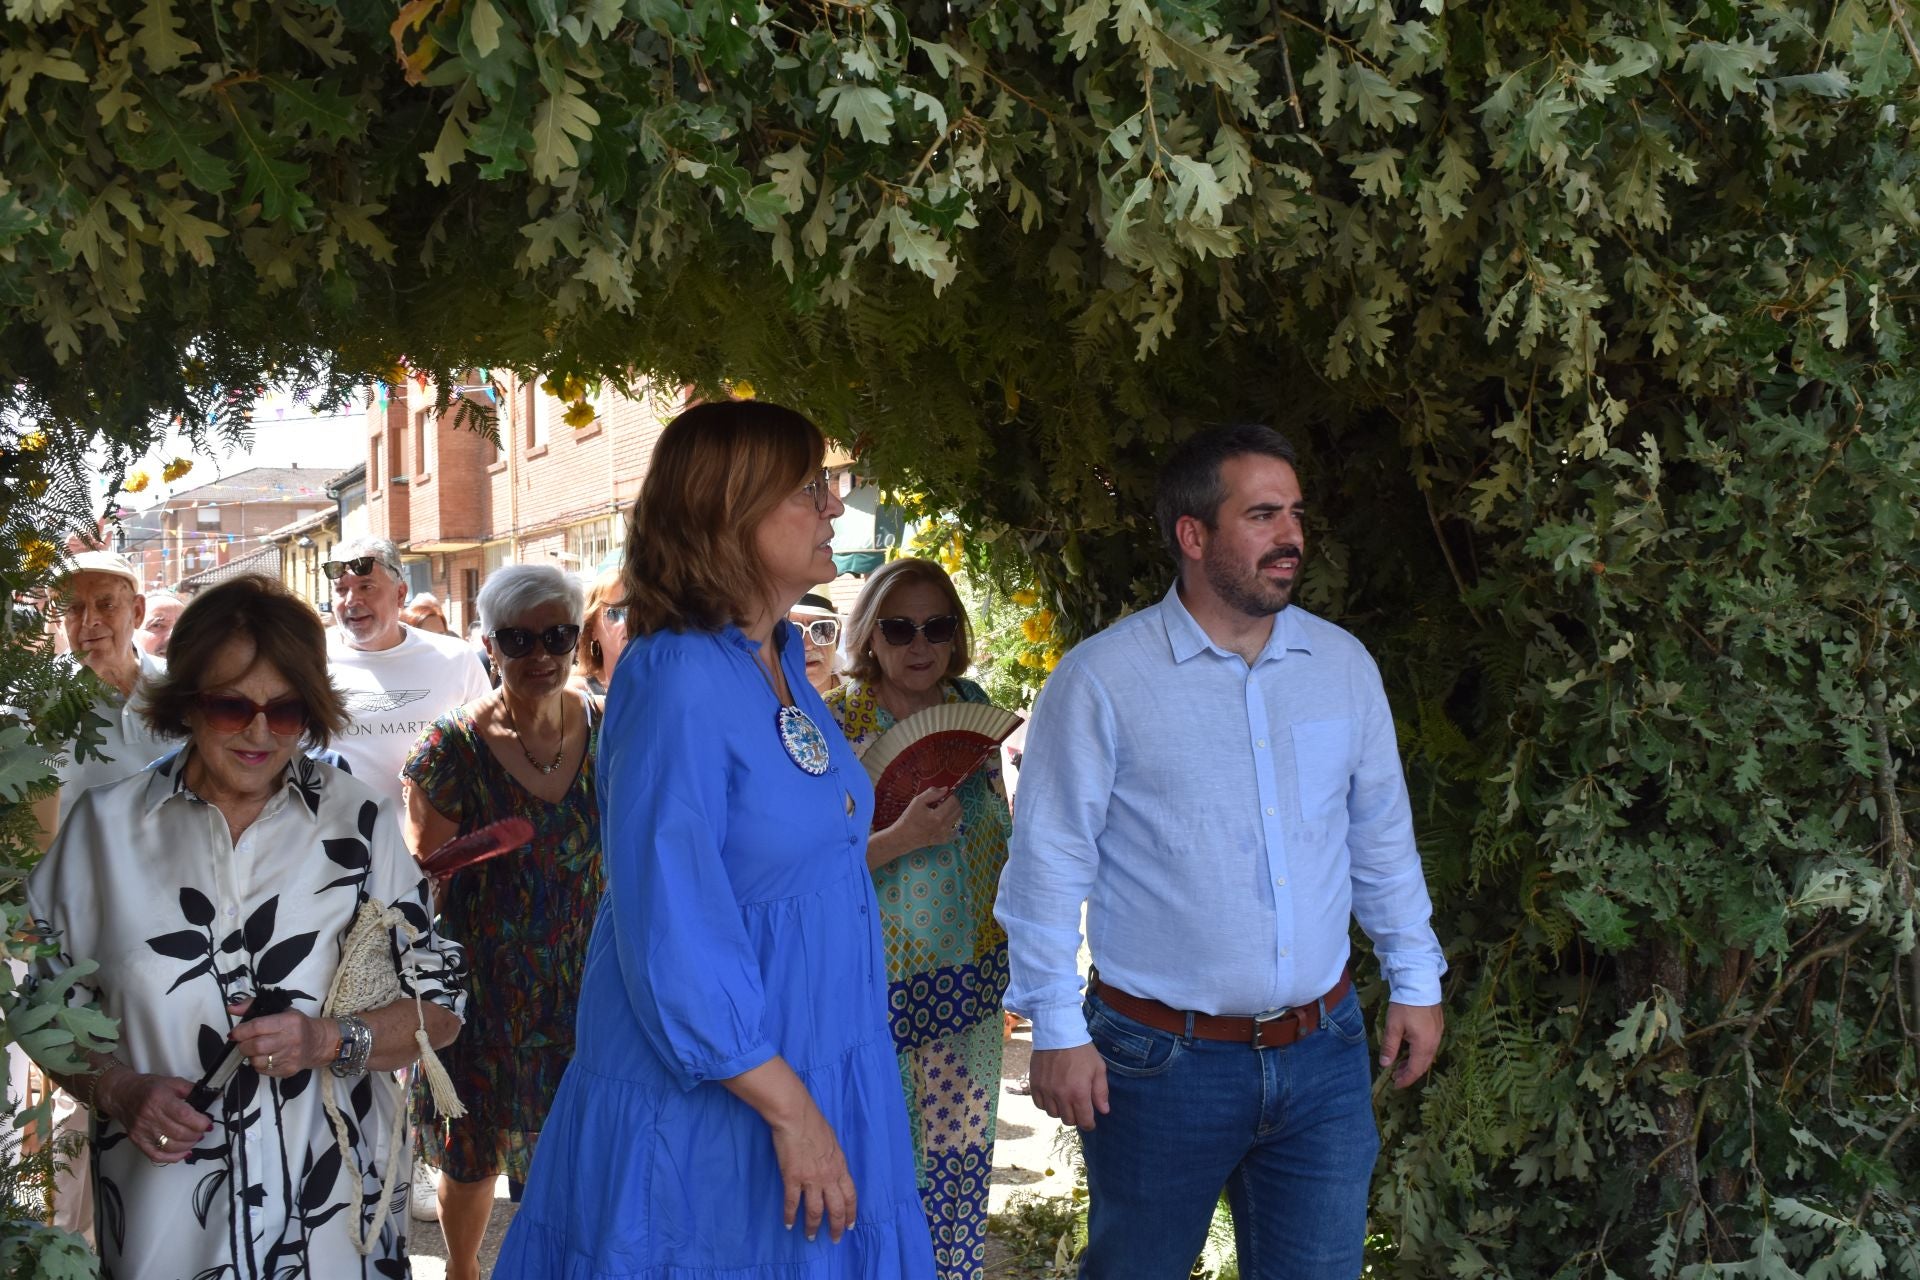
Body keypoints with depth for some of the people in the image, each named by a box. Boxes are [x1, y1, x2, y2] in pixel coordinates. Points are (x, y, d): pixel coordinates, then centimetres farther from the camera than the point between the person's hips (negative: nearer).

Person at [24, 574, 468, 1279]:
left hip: (333, 1210, 0)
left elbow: (438, 1007, 0)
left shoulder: (359, 822, -2)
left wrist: (330, 1040, -17)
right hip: (161, 1216, 0)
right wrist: (118, 1090, -12)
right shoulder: (105, 825, -1)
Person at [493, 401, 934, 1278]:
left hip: (808, 1080, 8)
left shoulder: (779, 662, 6)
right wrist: (790, 1109, -20)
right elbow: (672, 935, -22)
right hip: (702, 1114, -8)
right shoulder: (677, 680, -20)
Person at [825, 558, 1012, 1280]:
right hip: (880, 983, -5)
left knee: (962, 1157, 13)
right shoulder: (833, 725, -11)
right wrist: (902, 839, -27)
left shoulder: (971, 709, 5)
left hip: (972, 973, 5)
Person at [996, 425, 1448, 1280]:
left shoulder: (1344, 666, 5)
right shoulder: (1100, 681, -10)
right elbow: (1049, 864, -7)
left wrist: (1415, 980, 13)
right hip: (1162, 1061, -4)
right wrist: (1056, 1031, -8)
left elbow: (1382, 836, 14)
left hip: (1322, 1053, 4)